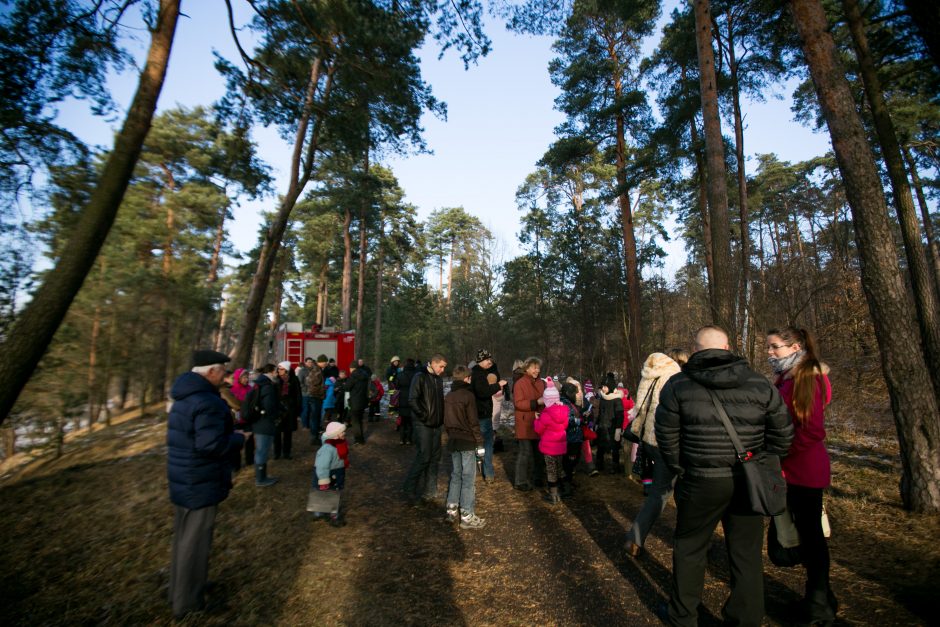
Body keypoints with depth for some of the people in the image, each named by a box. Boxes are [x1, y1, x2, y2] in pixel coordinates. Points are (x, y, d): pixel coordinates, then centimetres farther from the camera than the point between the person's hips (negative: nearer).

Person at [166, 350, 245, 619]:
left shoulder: (185, 397, 7)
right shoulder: (207, 402, -27)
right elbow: (211, 444, -31)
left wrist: (230, 432, 11)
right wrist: (238, 438, -15)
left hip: (184, 481, 10)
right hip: (200, 485, -10)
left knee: (184, 537, 24)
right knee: (195, 542, 6)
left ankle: (180, 591, 41)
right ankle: (187, 602, 22)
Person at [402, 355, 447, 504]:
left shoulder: (438, 380, 12)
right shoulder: (420, 377, -11)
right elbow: (412, 400, -17)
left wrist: (441, 417, 7)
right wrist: (424, 416, -14)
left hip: (437, 425, 7)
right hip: (423, 425, -7)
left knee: (434, 459, 9)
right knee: (424, 457, -5)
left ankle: (429, 492, 20)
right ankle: (410, 488, 14)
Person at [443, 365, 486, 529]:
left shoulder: (448, 396, 8)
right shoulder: (468, 395, -13)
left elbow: (446, 420, 13)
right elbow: (473, 422, -14)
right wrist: (479, 443, -9)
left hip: (453, 441, 7)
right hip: (467, 442, -7)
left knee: (455, 475, 16)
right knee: (468, 478, 0)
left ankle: (452, 510, 21)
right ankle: (467, 516, 4)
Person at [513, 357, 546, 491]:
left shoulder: (541, 383, 11)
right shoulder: (520, 383, -9)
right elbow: (518, 403, -18)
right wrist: (537, 402, -24)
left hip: (539, 424, 6)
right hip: (525, 425, -6)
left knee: (539, 452, 14)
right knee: (525, 453, -1)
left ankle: (538, 478, 30)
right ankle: (521, 482, 10)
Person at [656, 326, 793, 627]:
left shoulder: (677, 385, -10)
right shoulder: (760, 384, -2)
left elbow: (666, 436, -7)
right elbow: (783, 433, 2)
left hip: (701, 482, -2)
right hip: (749, 483, 2)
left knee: (689, 548, 17)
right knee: (747, 553, 17)